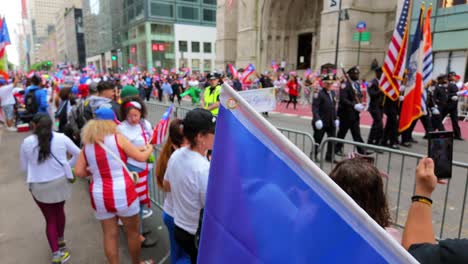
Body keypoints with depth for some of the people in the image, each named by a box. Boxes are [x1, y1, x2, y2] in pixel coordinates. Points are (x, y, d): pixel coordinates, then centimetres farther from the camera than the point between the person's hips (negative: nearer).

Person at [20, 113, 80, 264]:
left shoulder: (27, 142, -8)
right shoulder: (61, 138, -8)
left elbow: (24, 167, 4)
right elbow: (78, 154, 0)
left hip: (39, 186, -1)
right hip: (60, 181, 1)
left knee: (50, 219, 12)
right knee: (59, 211, 26)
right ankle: (60, 240, 47)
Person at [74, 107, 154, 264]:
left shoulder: (87, 144, 4)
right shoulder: (117, 138, -9)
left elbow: (79, 172, 3)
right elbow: (141, 157, -5)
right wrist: (149, 148, 15)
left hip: (99, 195, 4)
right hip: (122, 193, -4)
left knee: (110, 234, 16)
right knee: (133, 232, 16)